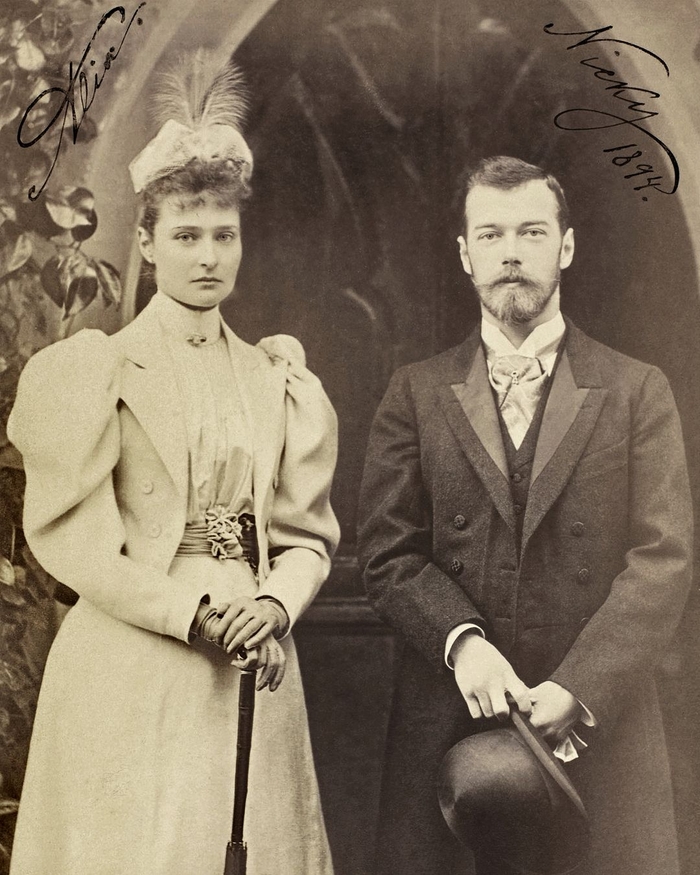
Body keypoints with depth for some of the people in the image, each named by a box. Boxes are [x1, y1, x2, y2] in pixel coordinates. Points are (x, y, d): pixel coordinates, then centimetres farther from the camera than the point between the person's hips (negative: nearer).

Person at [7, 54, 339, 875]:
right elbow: (73, 536, -8)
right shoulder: (94, 370, -1)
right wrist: (197, 612, -15)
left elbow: (306, 530, 8)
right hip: (132, 673, -3)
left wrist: (274, 605, -12)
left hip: (254, 673, 4)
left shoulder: (276, 380, 10)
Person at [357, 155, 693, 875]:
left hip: (597, 730, 0)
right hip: (446, 728, 1)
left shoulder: (637, 393, 5)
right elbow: (388, 554, 1)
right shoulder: (415, 395, 8)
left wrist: (574, 690, -15)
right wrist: (461, 641, -17)